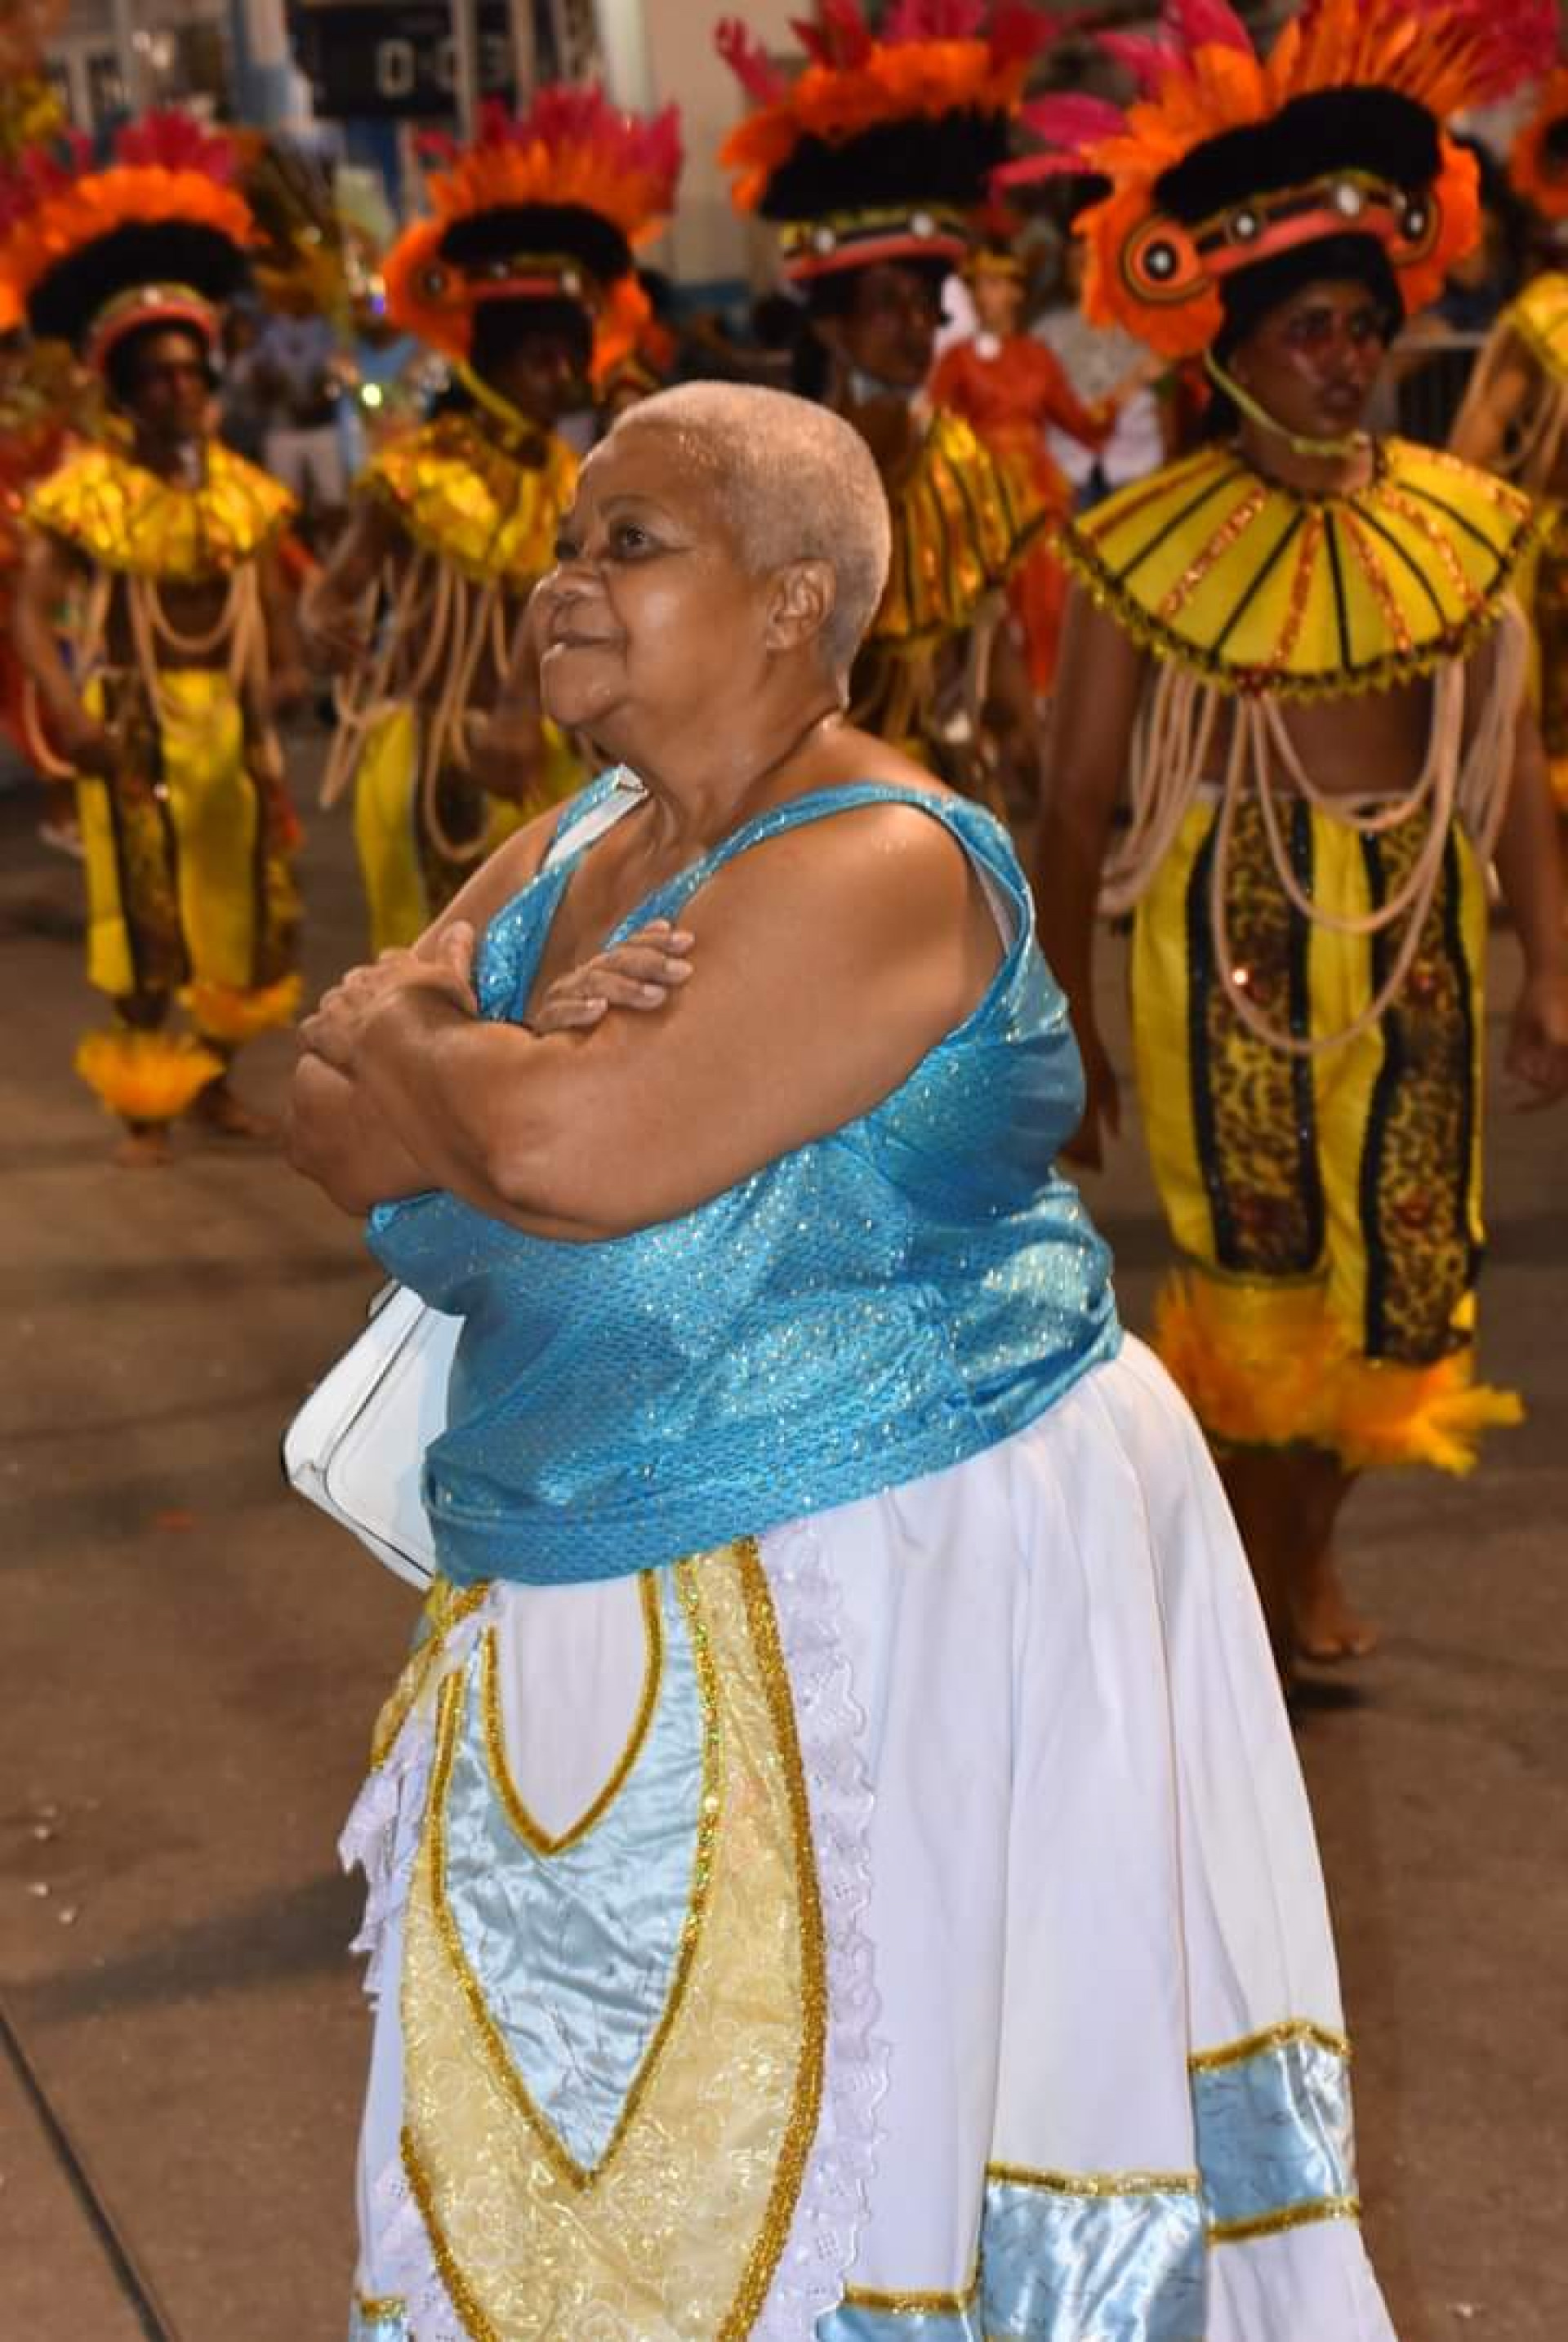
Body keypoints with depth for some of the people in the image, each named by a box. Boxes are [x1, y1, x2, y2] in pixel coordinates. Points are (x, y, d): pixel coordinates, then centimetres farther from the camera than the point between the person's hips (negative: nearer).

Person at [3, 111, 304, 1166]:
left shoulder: (241, 486, 5)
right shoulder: (88, 491, -8)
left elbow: (274, 602, 7)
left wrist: (289, 670, -13)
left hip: (232, 723, 4)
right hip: (136, 728, -4)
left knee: (257, 911, 9)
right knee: (146, 923, 2)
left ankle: (216, 1075, 27)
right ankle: (147, 1104, 13)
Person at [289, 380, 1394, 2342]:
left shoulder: (879, 868, -17)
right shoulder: (568, 851, 11)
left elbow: (579, 1155, -26)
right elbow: (335, 1132, 4)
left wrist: (400, 1032, -6)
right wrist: (511, 1054, -16)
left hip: (889, 1590, -8)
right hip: (601, 1612, 8)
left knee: (829, 2136, 3)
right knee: (553, 2156, 14)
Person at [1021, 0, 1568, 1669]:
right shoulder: (1151, 546, -8)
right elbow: (1079, 799, -4)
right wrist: (1062, 1020, -4)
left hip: (1415, 937, 3)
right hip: (1227, 944, -3)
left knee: (1405, 1265, 8)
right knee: (1258, 1267, 4)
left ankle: (1295, 1540, 33)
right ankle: (1269, 1592, 24)